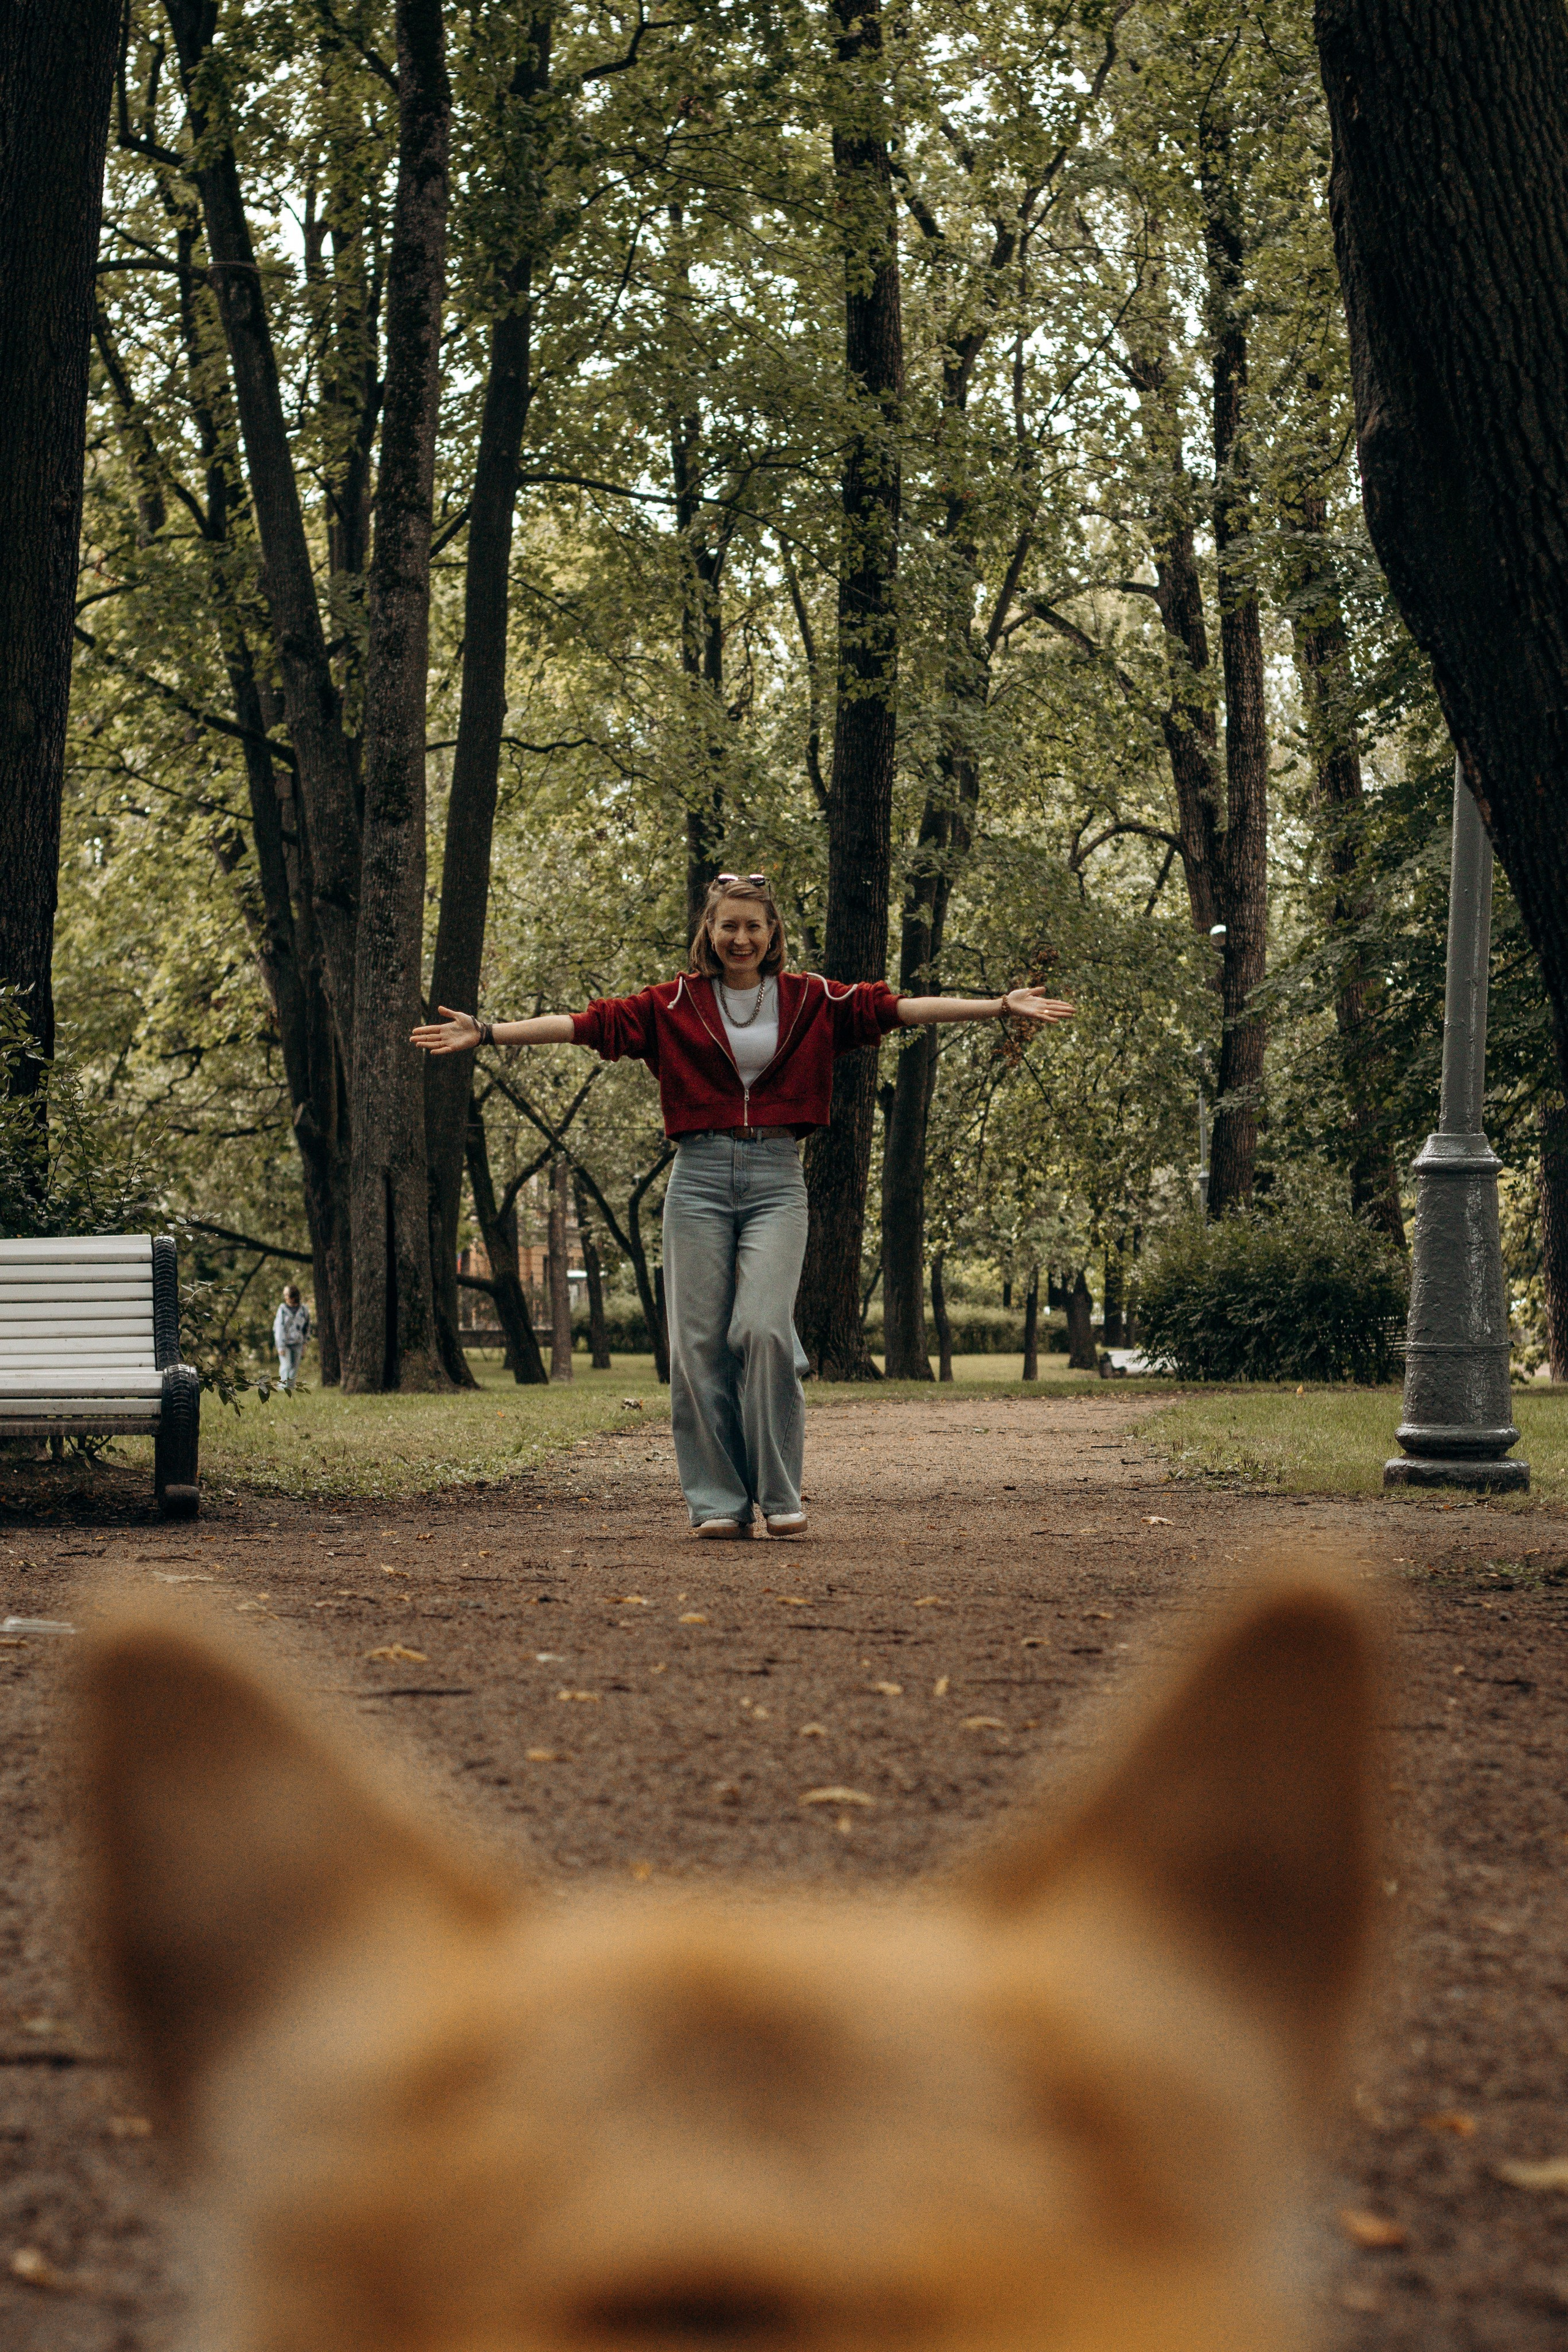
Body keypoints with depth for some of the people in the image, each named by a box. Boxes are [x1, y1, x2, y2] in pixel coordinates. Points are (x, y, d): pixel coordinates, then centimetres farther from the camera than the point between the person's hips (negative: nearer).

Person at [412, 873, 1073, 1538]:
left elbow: (895, 1008, 1)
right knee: (698, 1342, -2)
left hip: (776, 1181, -1)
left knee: (764, 1328, -15)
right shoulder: (675, 1004, 6)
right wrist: (487, 1033, -5)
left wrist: (999, 1006, -6)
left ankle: (779, 1496, -4)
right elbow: (590, 1023, 2)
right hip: (700, 1178, 1)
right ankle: (719, 1502, 7)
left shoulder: (810, 1000, 7)